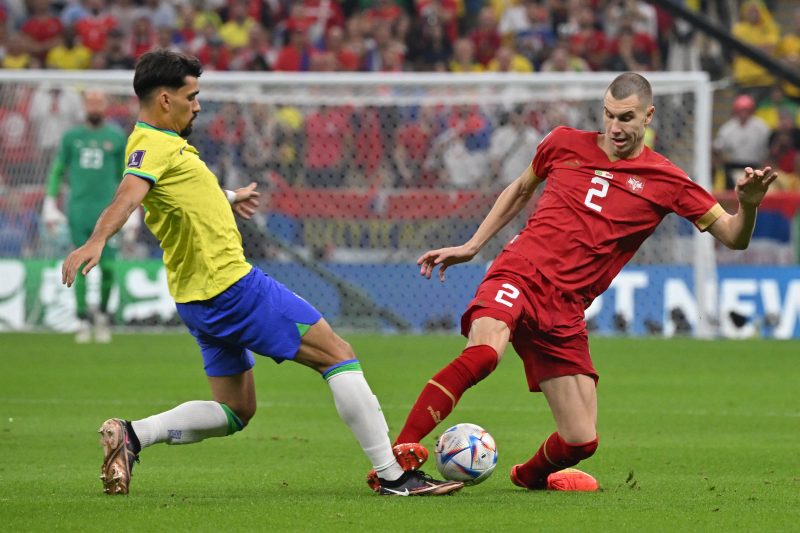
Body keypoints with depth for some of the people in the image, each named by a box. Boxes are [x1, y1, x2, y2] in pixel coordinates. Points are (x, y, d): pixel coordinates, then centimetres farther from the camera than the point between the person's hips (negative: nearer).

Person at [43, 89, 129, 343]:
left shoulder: (117, 137, 7)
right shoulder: (71, 136, 9)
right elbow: (57, 170, 13)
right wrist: (49, 204, 7)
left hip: (107, 210, -1)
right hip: (78, 210, 1)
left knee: (107, 266, -6)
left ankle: (103, 313, 16)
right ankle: (83, 320, 5)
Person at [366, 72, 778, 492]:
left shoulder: (665, 181, 6)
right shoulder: (564, 144, 9)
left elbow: (733, 238, 5)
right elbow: (520, 190, 27)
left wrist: (748, 204, -17)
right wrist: (470, 247, 23)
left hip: (564, 311, 2)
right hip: (519, 274, -2)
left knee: (581, 442, -1)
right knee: (483, 352, -36)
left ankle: (531, 474, 34)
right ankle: (400, 453, -38)